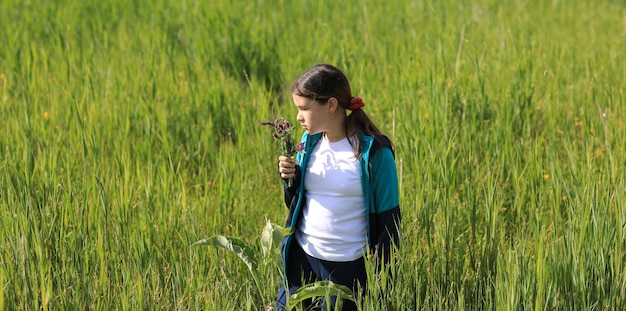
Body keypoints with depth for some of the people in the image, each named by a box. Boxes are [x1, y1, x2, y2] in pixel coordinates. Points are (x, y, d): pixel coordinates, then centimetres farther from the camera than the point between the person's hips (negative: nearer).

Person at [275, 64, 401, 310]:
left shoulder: (373, 151, -13)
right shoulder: (309, 142, 4)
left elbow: (388, 221, -8)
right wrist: (290, 179, -6)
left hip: (348, 268, -5)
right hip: (302, 259, 5)